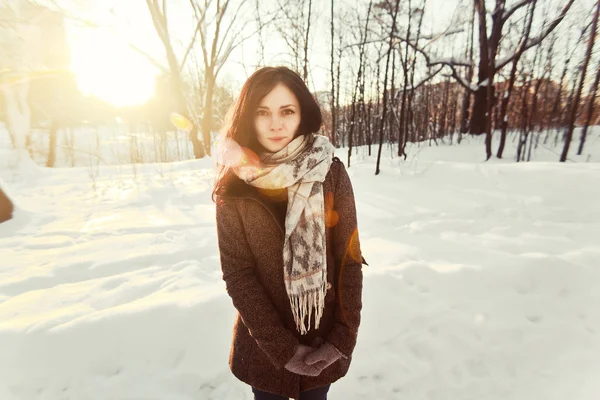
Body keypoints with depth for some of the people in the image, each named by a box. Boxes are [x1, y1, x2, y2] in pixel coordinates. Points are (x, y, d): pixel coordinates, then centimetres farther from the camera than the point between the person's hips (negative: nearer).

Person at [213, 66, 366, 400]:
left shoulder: (331, 172, -12)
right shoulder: (235, 184, -12)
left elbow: (350, 257, -9)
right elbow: (237, 272, -11)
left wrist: (343, 338, -11)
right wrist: (281, 347, -12)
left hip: (324, 336, 1)